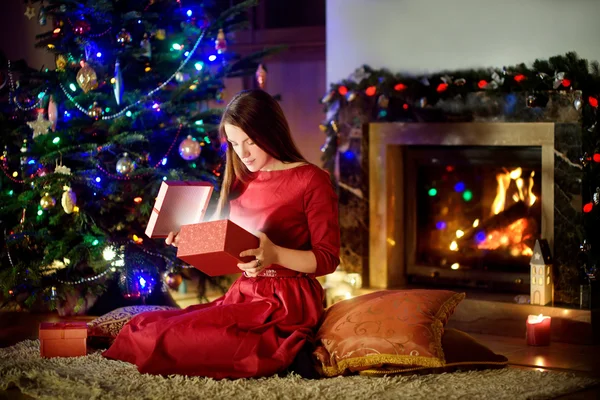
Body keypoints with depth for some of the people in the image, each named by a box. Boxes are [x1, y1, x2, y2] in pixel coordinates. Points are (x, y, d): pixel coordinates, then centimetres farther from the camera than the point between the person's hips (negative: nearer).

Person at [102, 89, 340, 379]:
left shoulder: (311, 180, -6)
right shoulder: (241, 181, 17)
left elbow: (328, 259, -9)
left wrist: (275, 254, -25)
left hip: (287, 303, -9)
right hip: (243, 295, 9)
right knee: (141, 327, -6)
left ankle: (284, 356, -8)